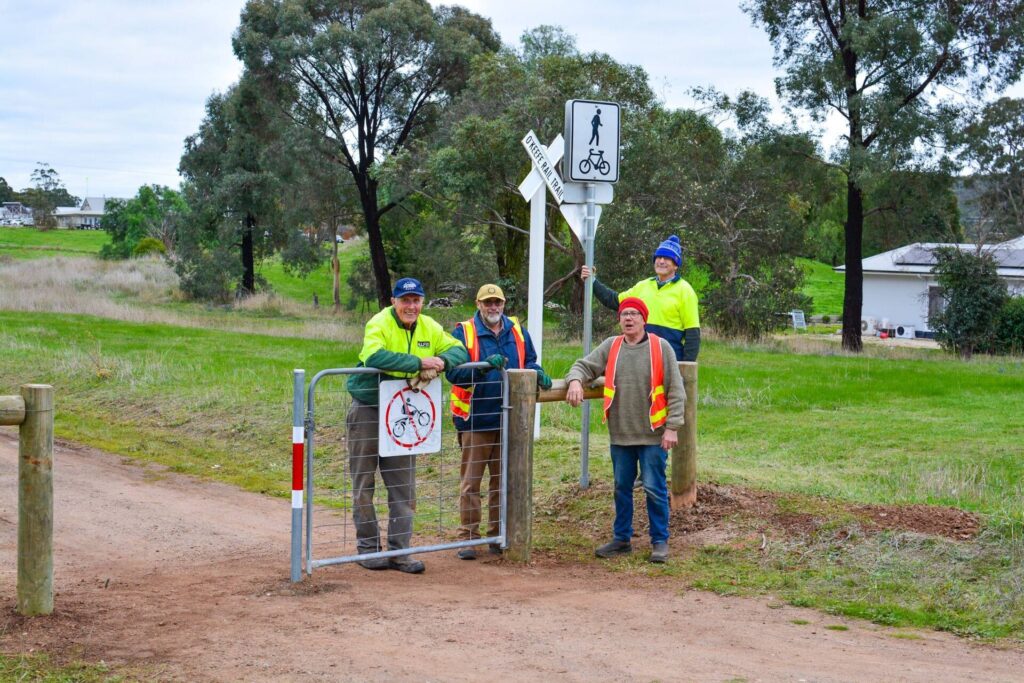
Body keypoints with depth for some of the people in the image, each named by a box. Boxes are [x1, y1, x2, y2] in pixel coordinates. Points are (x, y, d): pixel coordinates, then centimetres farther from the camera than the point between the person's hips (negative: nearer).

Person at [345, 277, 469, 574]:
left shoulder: (429, 327, 3)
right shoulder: (379, 324, -16)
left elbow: (459, 350, 4)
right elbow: (375, 356, -34)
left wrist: (440, 362, -18)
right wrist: (419, 363, -33)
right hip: (368, 411, -5)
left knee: (404, 486, 5)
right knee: (363, 484, 4)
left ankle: (399, 551, 12)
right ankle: (368, 547, 15)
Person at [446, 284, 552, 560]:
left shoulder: (518, 332, 9)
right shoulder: (464, 332, -5)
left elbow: (529, 362, 14)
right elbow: (454, 372, -14)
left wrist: (537, 373, -8)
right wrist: (484, 366, -28)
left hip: (508, 420, 4)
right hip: (475, 420, -4)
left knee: (503, 480, 12)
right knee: (470, 482, 1)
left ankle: (499, 535, 21)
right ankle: (468, 537, 7)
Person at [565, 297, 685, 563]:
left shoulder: (660, 347, -6)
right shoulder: (610, 347, 4)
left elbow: (676, 391, -5)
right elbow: (584, 365, 8)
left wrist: (672, 427, -10)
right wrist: (576, 380, -17)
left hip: (653, 434, -4)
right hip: (620, 434, 4)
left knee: (654, 488, 1)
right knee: (622, 488, 14)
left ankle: (660, 541, 14)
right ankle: (621, 539, 26)